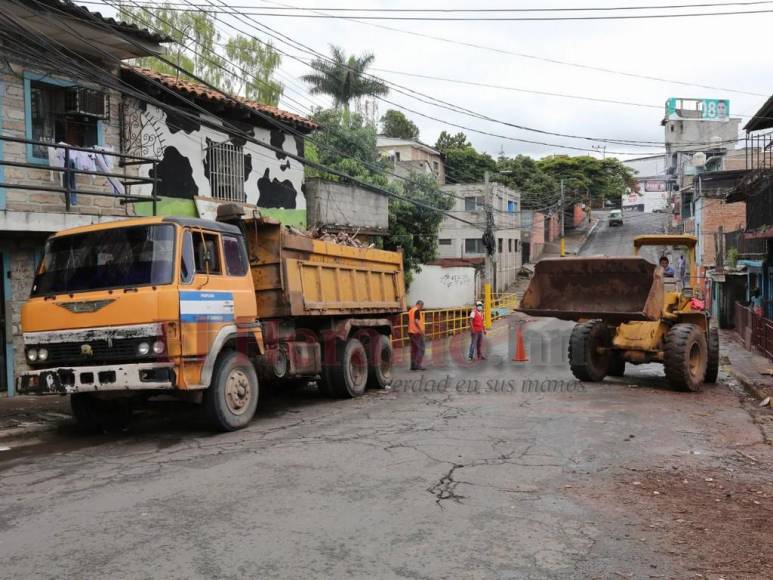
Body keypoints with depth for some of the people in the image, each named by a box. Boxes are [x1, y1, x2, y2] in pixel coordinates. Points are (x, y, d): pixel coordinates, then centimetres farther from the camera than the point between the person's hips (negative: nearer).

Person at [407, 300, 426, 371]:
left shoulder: (411, 310, 15)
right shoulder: (417, 311, -11)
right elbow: (416, 321, -21)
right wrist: (421, 330, -19)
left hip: (411, 332, 9)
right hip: (417, 332, -9)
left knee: (414, 349, 11)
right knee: (421, 348, -4)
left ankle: (413, 365, 11)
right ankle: (418, 365, -9)